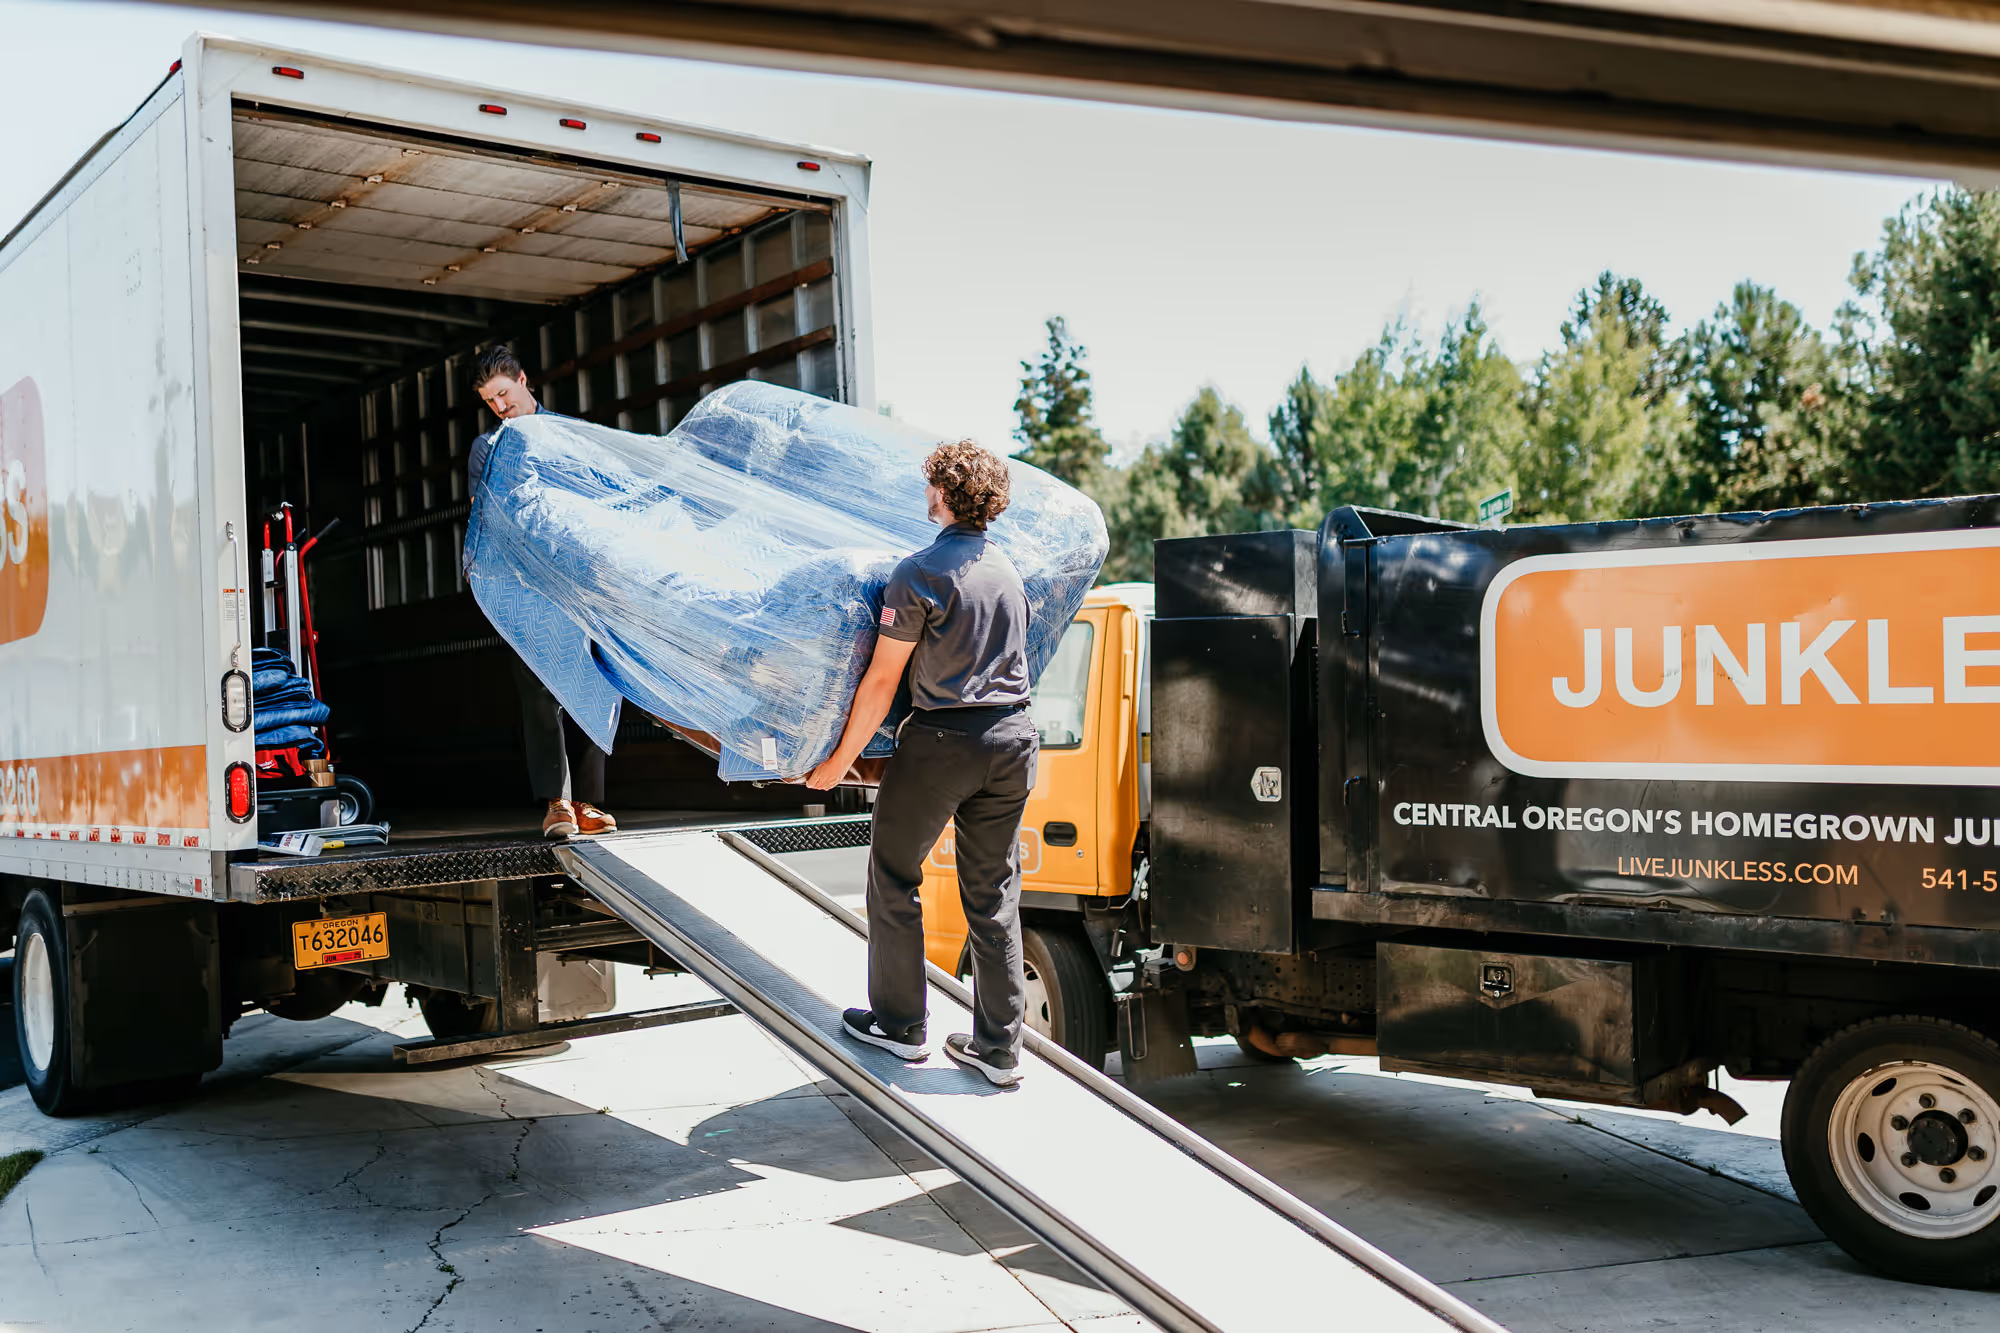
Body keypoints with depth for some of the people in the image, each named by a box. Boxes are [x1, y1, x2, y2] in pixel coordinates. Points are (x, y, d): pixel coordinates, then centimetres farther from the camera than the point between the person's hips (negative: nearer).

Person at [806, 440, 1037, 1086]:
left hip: (941, 741, -6)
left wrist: (839, 761, -2)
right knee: (993, 893, 11)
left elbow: (882, 681, -11)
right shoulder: (1008, 570, 11)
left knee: (894, 876, 11)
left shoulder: (920, 573, -11)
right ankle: (998, 1044, 14)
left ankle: (899, 1024, 20)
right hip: (1013, 739, 7)